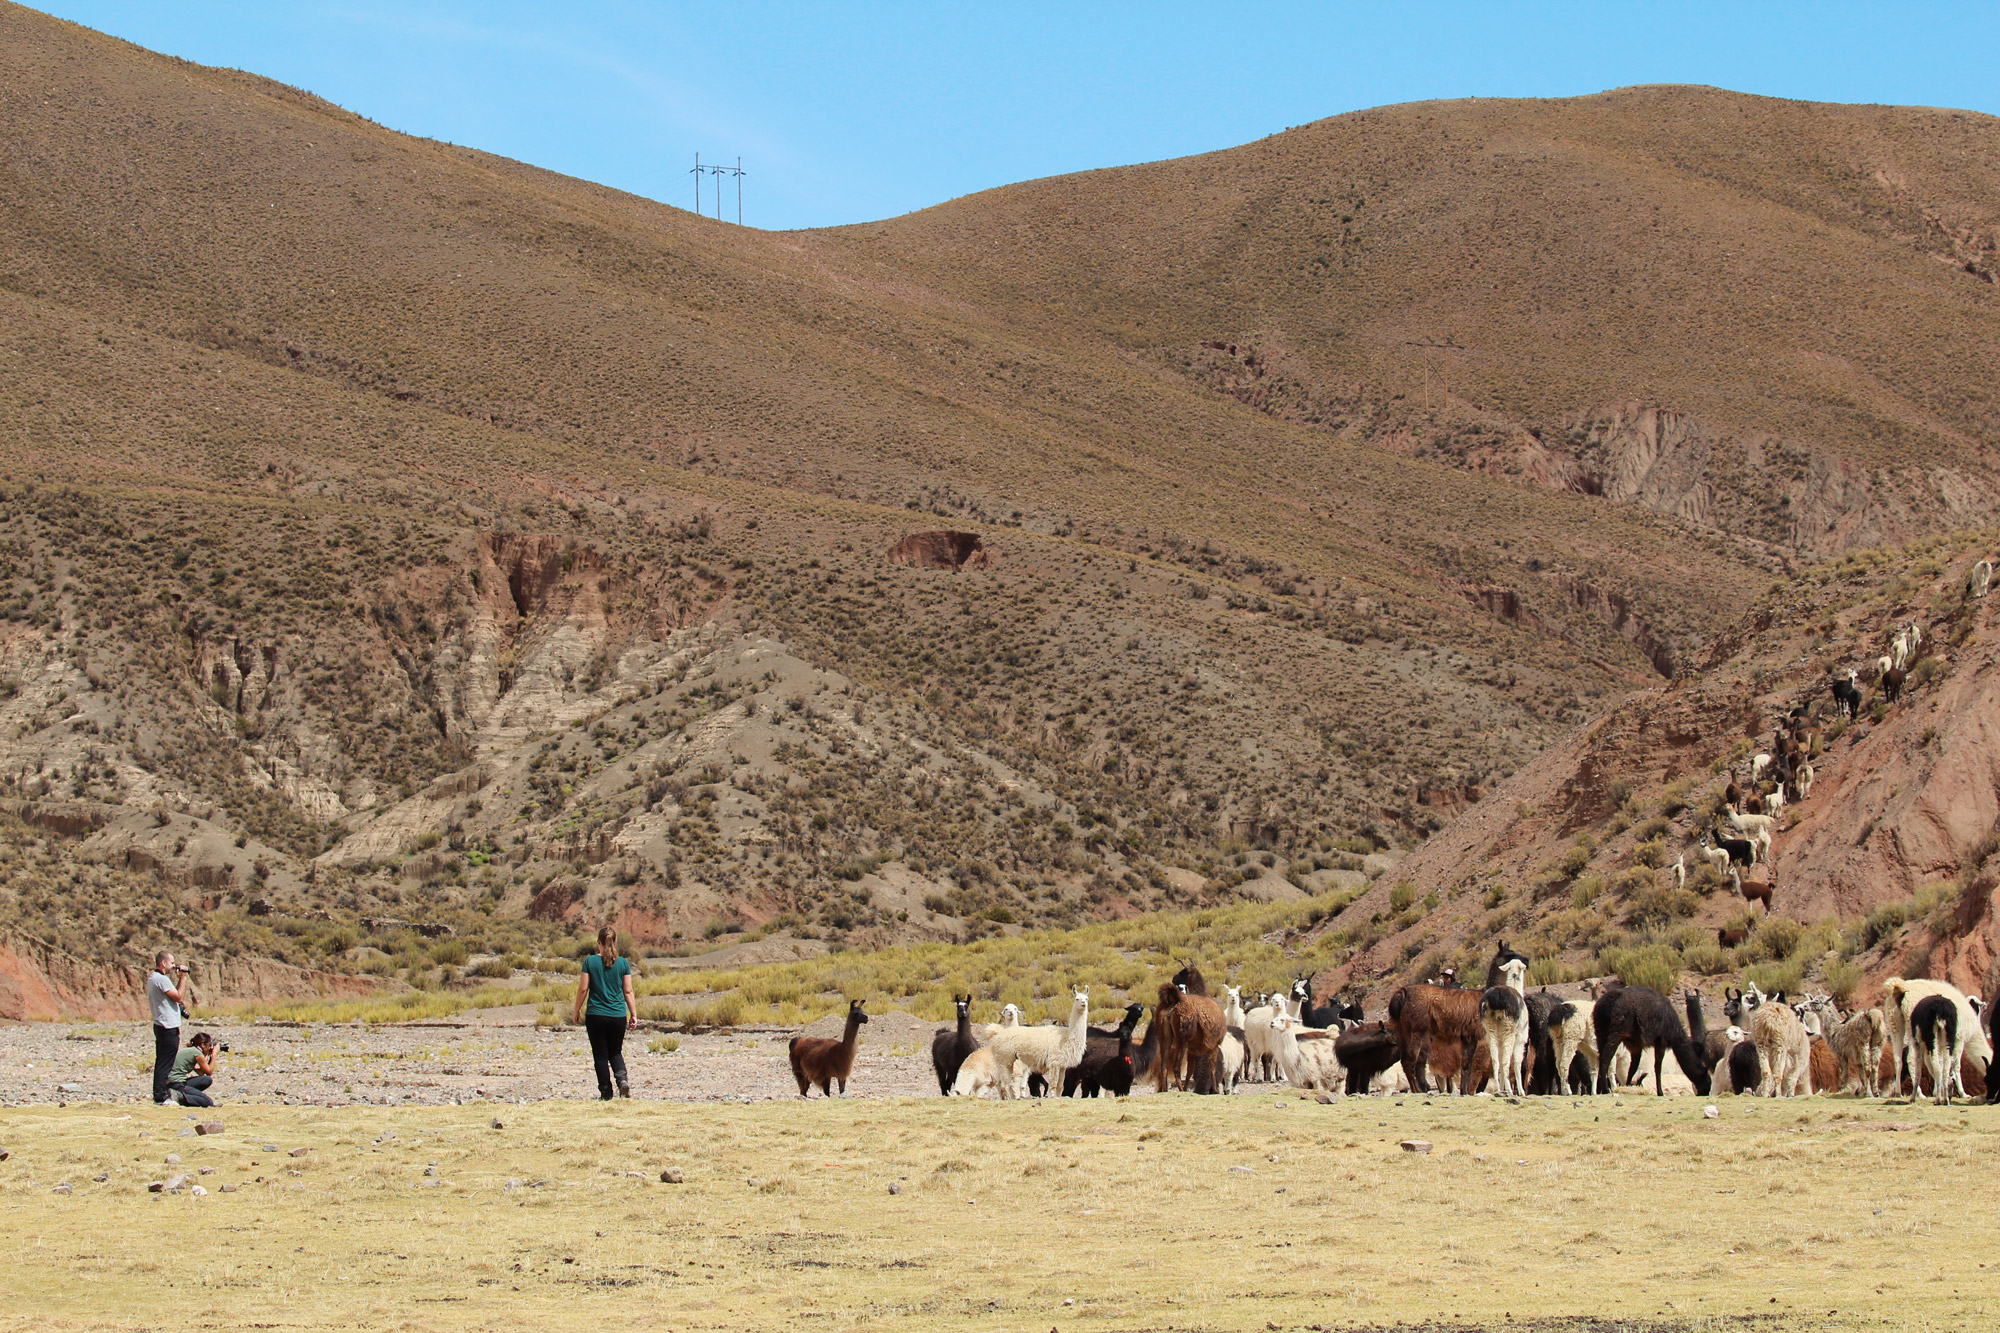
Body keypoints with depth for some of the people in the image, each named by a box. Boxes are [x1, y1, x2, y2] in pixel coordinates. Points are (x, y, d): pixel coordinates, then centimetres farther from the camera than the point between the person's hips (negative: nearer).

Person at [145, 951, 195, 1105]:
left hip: (161, 1026, 11)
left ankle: (159, 1096, 17)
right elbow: (179, 997, -16)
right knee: (165, 1065, -8)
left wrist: (179, 979, 14)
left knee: (161, 1064, 14)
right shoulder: (162, 979, -16)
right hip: (168, 1027, -11)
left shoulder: (152, 979, 17)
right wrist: (183, 978, -9)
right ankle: (160, 1097, -8)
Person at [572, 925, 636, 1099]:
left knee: (600, 1055, 7)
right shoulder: (623, 963, -1)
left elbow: (583, 989, -5)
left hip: (595, 1015, -2)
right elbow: (628, 991, 1)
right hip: (618, 1015, 2)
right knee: (615, 1052, 16)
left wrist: (577, 1011, 7)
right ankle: (622, 1078, -10)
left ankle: (606, 1093, 7)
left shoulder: (590, 962, -6)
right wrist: (634, 1014, 9)